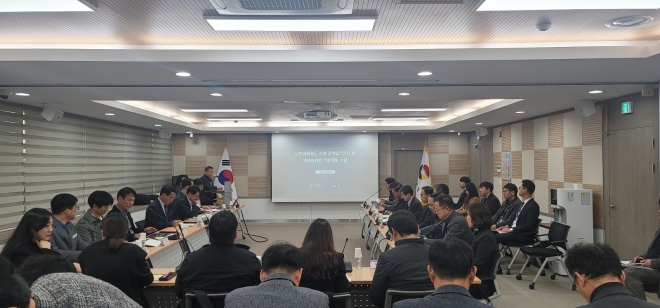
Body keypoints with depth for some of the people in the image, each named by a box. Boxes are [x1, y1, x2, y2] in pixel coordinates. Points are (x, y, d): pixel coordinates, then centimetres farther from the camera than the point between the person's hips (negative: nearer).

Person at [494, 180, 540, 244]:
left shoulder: (533, 206, -12)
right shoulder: (524, 203, 17)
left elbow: (528, 226, -19)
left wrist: (511, 229, -18)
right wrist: (507, 227, 5)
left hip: (524, 236, -9)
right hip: (514, 231, 9)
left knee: (495, 237, -25)